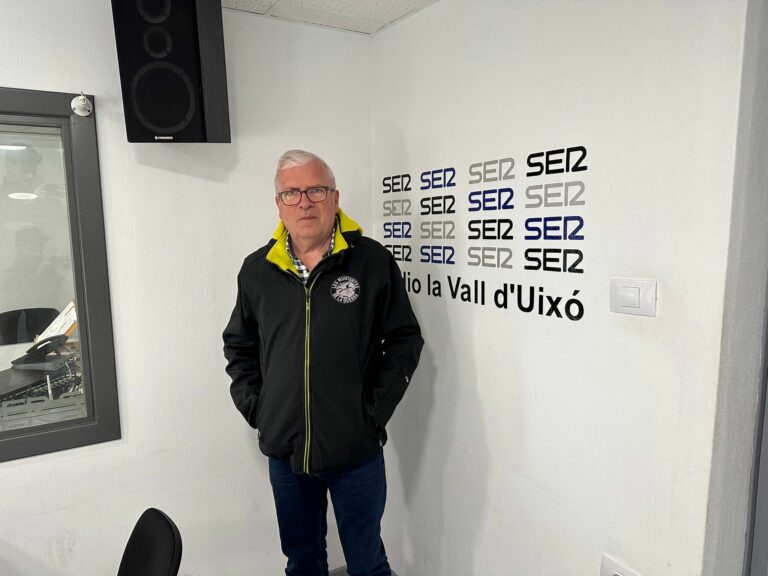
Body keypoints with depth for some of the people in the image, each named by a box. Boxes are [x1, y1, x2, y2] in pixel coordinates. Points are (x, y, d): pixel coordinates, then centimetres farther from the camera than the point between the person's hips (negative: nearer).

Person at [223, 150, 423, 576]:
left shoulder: (372, 260, -9)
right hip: (284, 450, 3)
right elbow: (238, 346, 12)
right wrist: (254, 406, 3)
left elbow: (405, 340, -4)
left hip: (356, 450, -3)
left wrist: (375, 410, -8)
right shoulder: (257, 270, 1)